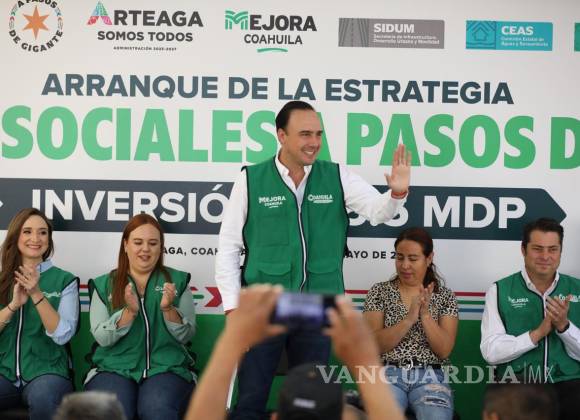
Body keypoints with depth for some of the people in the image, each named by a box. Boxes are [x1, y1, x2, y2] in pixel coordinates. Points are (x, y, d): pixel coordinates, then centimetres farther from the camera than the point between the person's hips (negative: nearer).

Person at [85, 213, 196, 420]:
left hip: (167, 368, 0)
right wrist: (129, 311, -17)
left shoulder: (177, 280, 11)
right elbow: (101, 337, -1)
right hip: (114, 368, 0)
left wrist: (168, 308, -14)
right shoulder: (103, 284, 9)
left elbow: (186, 335, 4)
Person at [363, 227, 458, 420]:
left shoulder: (445, 296, 8)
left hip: (429, 377, 1)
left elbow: (444, 351, 0)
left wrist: (425, 314, -14)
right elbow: (373, 345, -4)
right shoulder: (379, 292, 7)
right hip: (387, 374, -1)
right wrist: (409, 319, -16)